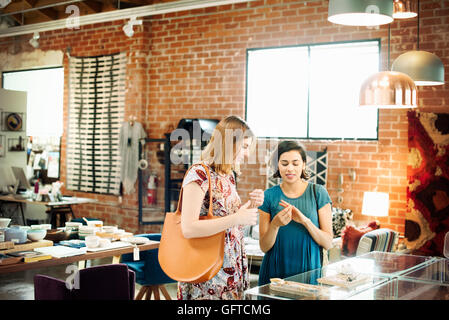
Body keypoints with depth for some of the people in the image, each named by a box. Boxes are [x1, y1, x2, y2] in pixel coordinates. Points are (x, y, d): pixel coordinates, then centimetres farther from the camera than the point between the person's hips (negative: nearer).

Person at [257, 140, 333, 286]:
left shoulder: (318, 193, -2)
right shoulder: (269, 196, -1)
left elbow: (327, 243, -5)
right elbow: (264, 247, -2)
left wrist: (305, 220, -21)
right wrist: (275, 224, -21)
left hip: (308, 269, 0)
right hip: (275, 273, 1)